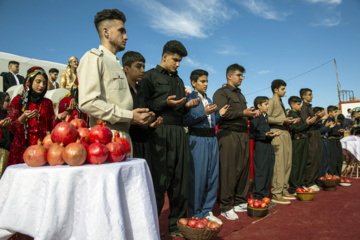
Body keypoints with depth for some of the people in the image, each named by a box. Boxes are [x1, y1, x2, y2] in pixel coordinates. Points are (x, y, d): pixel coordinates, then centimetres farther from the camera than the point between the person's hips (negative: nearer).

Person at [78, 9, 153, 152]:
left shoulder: (116, 64, 22)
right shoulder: (93, 58, -3)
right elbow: (87, 103, -16)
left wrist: (138, 117, 3)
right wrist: (130, 116, -15)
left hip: (124, 136, 8)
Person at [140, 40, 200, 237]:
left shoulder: (178, 80, 23)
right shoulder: (150, 76, 3)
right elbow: (144, 104, -6)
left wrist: (187, 106, 5)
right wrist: (165, 103, -17)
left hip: (179, 132, 7)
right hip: (160, 133, -6)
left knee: (180, 179, 8)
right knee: (159, 181, -1)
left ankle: (177, 223, 23)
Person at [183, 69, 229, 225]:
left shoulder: (208, 100, 19)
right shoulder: (189, 99, -3)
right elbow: (185, 121, -15)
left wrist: (220, 114, 4)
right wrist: (204, 112, -19)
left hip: (211, 139, 7)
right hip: (197, 140, -7)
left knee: (213, 175, 9)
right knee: (198, 177, -2)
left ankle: (207, 211, 23)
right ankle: (196, 214, 13)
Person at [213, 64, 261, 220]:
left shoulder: (240, 95, 25)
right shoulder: (221, 93, -1)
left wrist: (253, 113, 7)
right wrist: (242, 113, -18)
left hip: (243, 135, 8)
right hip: (228, 135, -8)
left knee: (243, 169, 9)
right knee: (228, 172, -6)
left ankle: (240, 202, 21)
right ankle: (225, 207, 3)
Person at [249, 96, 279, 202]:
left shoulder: (265, 116, 17)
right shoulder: (255, 117, -10)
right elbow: (251, 134, -17)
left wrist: (273, 134, 11)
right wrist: (265, 135, -24)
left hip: (268, 146, 9)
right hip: (259, 147, -9)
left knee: (268, 172, 12)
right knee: (260, 172, -4)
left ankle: (265, 195, 22)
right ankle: (258, 196, 6)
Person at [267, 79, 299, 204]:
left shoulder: (281, 102, 24)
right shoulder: (272, 101, -4)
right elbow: (267, 118, -14)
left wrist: (290, 121, 9)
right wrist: (283, 120, -16)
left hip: (285, 133, 10)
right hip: (276, 133, -9)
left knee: (287, 163, 10)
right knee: (279, 164, -10)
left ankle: (284, 191, 19)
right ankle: (276, 194, -5)